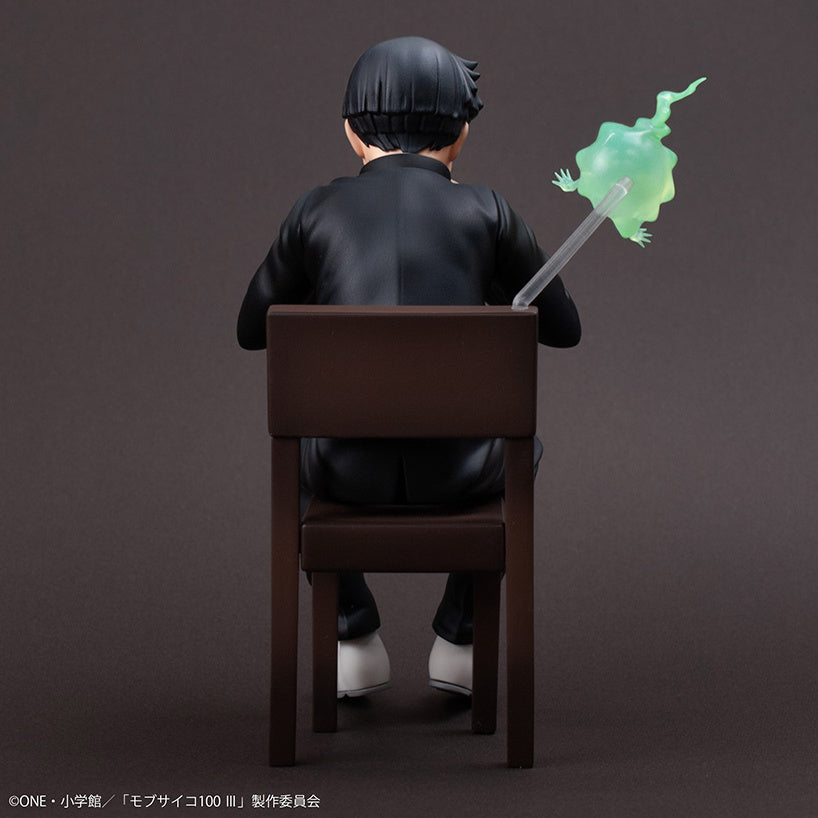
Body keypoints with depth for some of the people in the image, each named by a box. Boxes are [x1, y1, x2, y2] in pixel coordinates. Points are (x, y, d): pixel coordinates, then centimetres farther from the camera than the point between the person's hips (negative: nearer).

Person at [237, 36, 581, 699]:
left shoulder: (318, 211, 3)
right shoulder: (486, 212, 2)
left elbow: (253, 331, 16)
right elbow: (563, 327, 13)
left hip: (352, 471, 0)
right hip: (455, 470, 0)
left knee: (293, 450, 38)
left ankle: (356, 638, 29)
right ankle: (460, 637, 30)